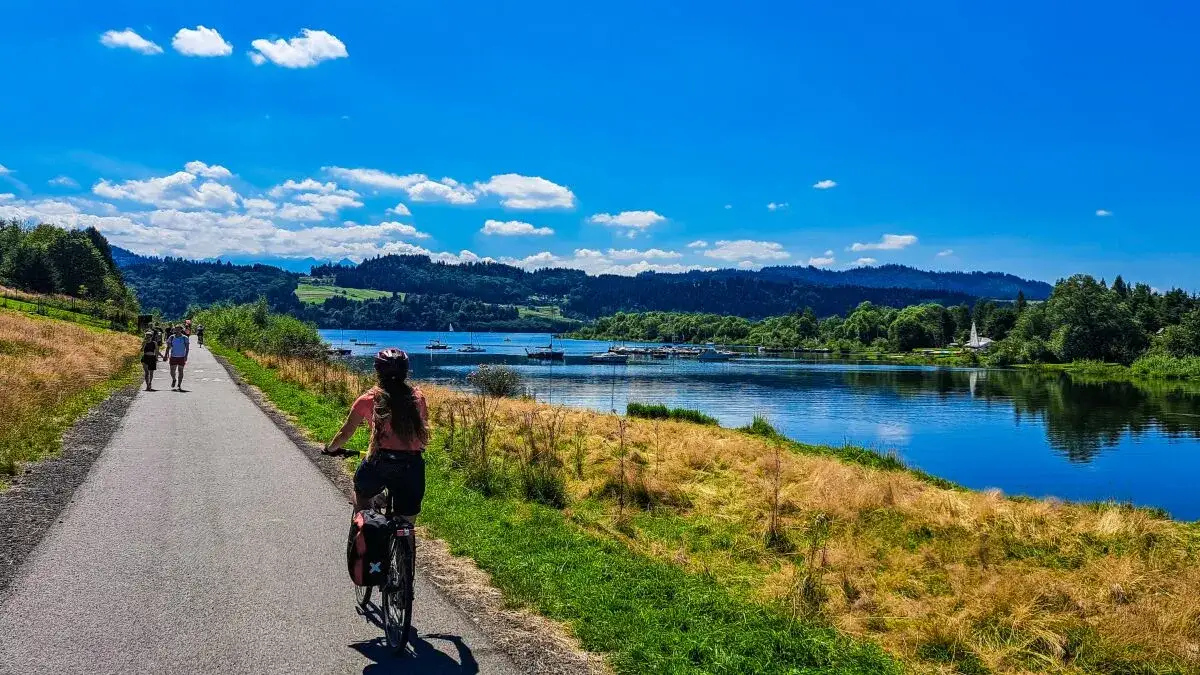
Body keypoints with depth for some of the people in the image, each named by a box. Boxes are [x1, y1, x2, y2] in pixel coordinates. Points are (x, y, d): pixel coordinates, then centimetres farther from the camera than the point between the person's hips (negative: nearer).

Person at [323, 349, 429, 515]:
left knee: (360, 494, 33)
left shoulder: (369, 399, 2)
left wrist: (329, 449, 27)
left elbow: (345, 433, 8)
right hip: (412, 466, 1)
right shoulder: (417, 397, 7)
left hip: (379, 464, -1)